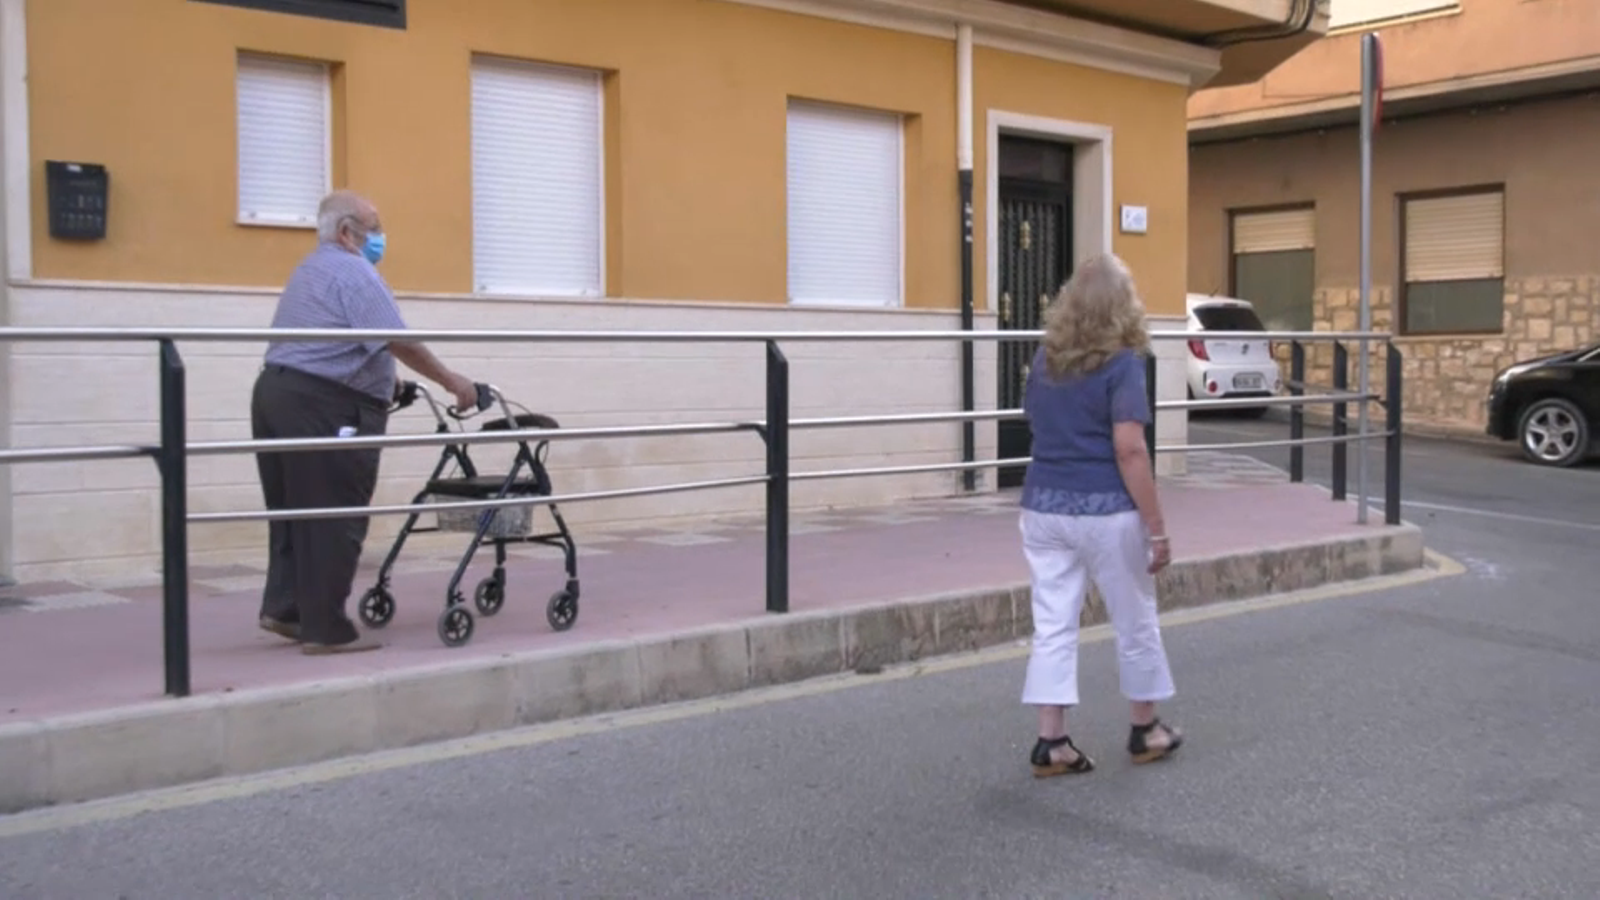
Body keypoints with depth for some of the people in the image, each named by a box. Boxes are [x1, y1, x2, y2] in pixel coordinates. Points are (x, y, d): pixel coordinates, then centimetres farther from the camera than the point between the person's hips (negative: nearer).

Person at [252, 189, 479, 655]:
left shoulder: (311, 270, 23)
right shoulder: (354, 273, -9)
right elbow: (399, 342, -17)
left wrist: (382, 385, 30)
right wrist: (452, 382, -11)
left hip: (277, 392, 10)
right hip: (323, 407, -10)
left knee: (295, 510, 16)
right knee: (333, 520, -4)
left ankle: (283, 608, 17)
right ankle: (325, 629, 0)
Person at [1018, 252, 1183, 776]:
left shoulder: (1044, 359, 8)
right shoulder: (1122, 364, -11)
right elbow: (1129, 451, -17)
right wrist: (1157, 529, -13)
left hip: (1043, 506, 5)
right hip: (1105, 510, -5)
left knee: (1053, 625, 7)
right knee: (1135, 623, 13)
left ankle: (1051, 742, 8)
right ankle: (1145, 731, 27)